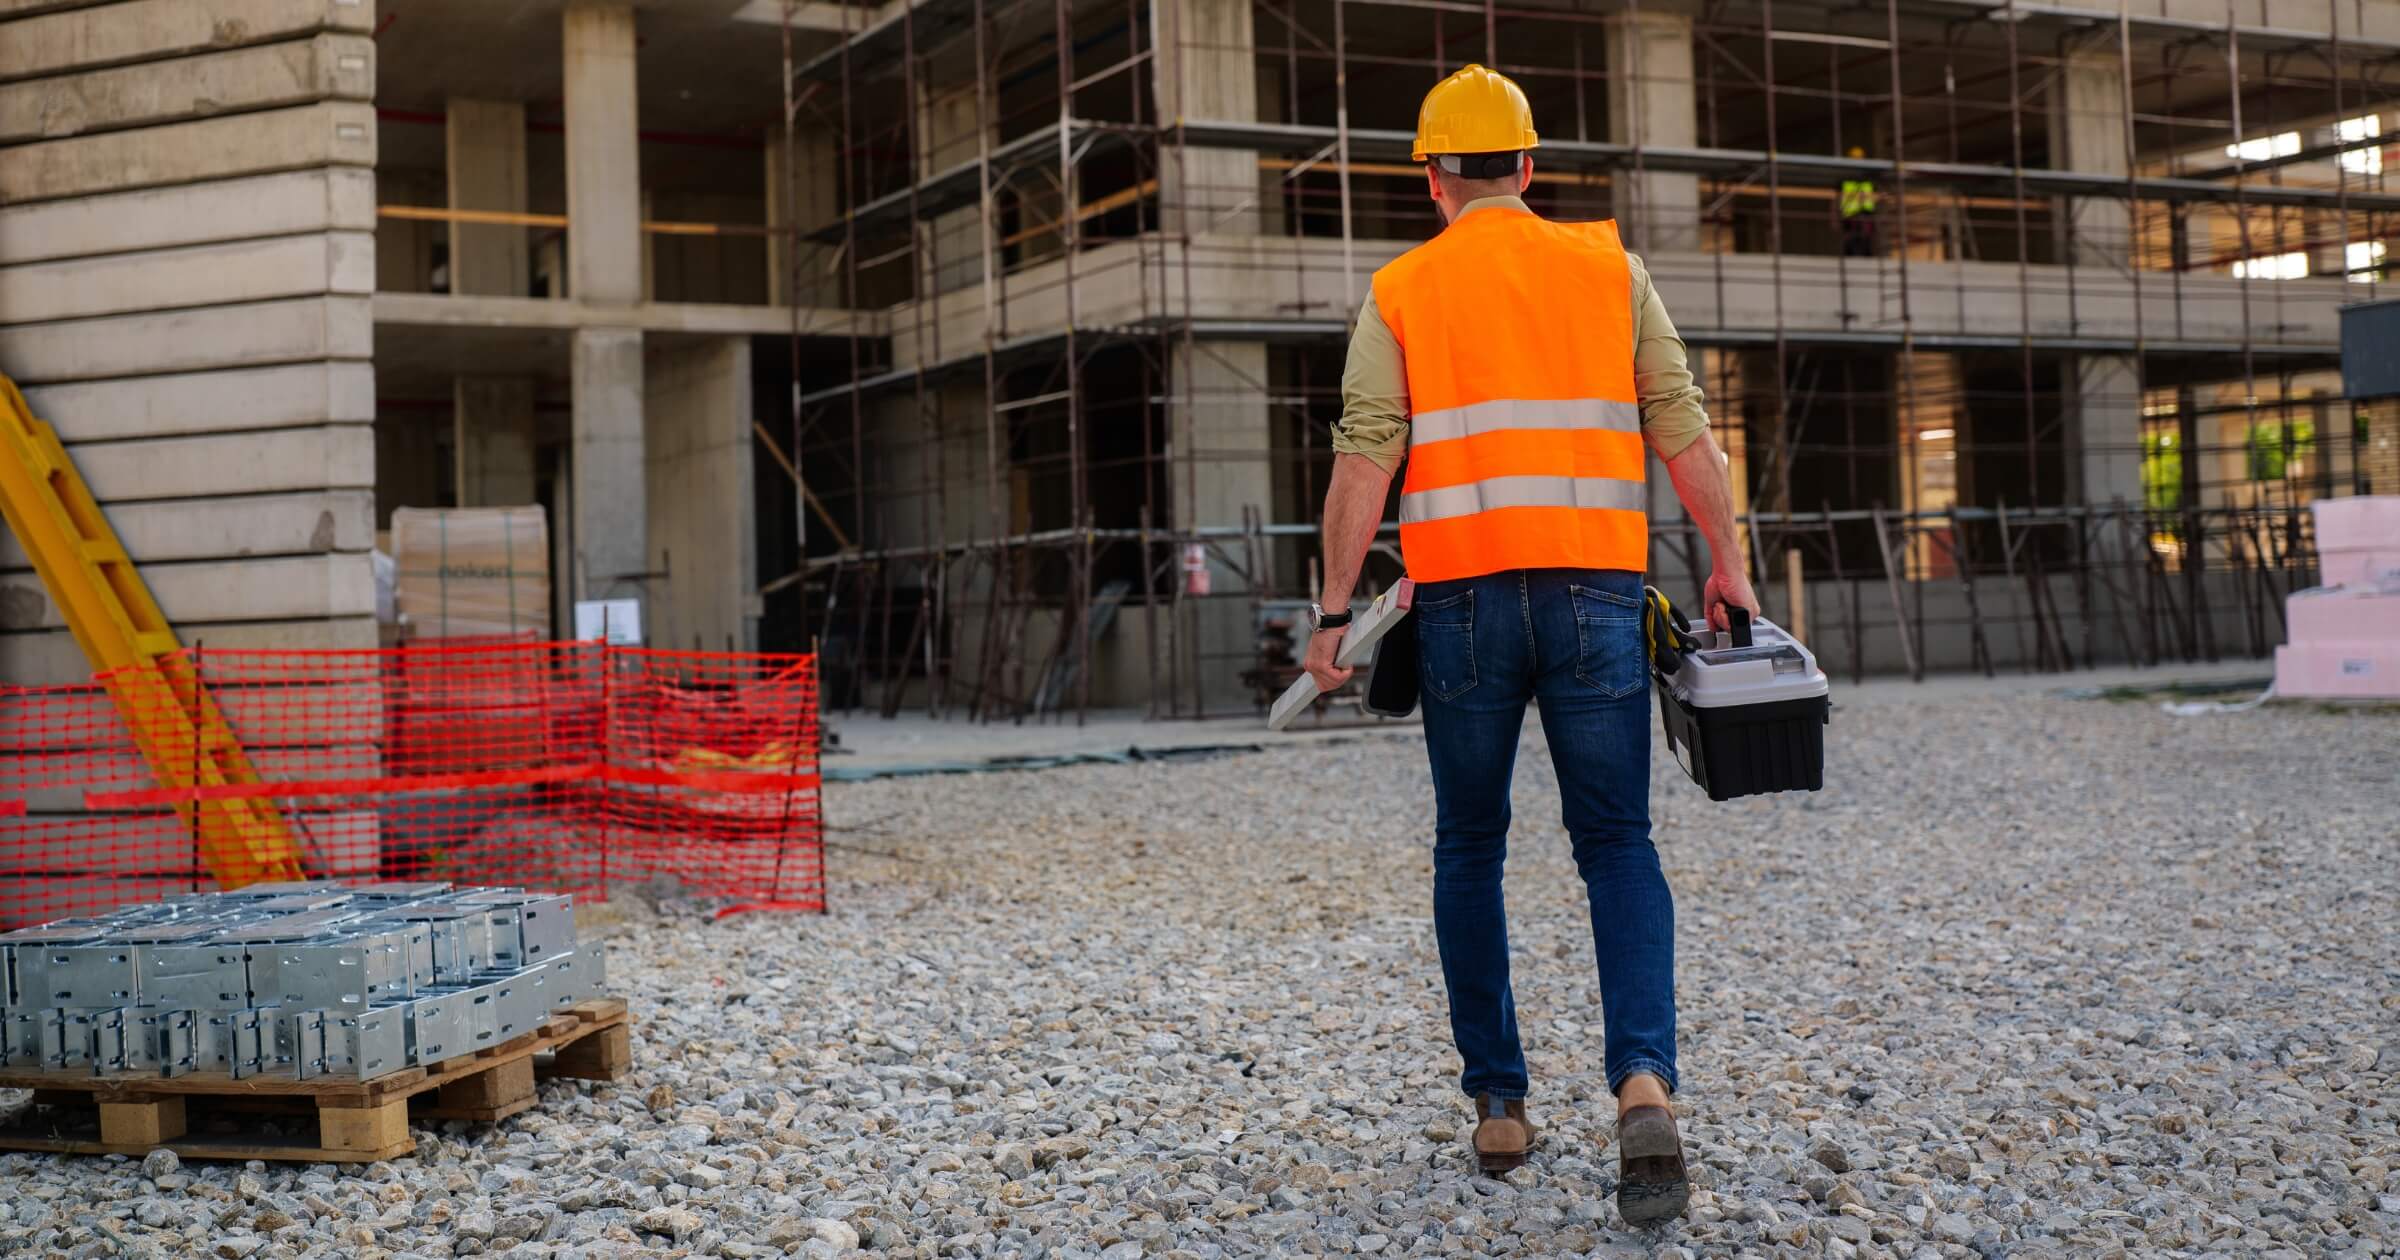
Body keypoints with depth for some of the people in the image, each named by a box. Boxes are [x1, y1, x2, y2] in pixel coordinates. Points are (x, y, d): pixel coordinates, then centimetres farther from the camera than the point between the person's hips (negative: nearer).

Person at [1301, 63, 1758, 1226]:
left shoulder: (1401, 293, 5)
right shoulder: (1609, 269, 9)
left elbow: (1365, 462, -5)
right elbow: (1681, 430, 3)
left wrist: (1332, 611, -3)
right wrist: (1728, 564, 8)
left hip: (1464, 602, 0)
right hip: (1595, 595, 1)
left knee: (1470, 850, 14)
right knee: (1617, 846, 6)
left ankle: (1498, 1101, 16)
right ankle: (1643, 1079, -16)